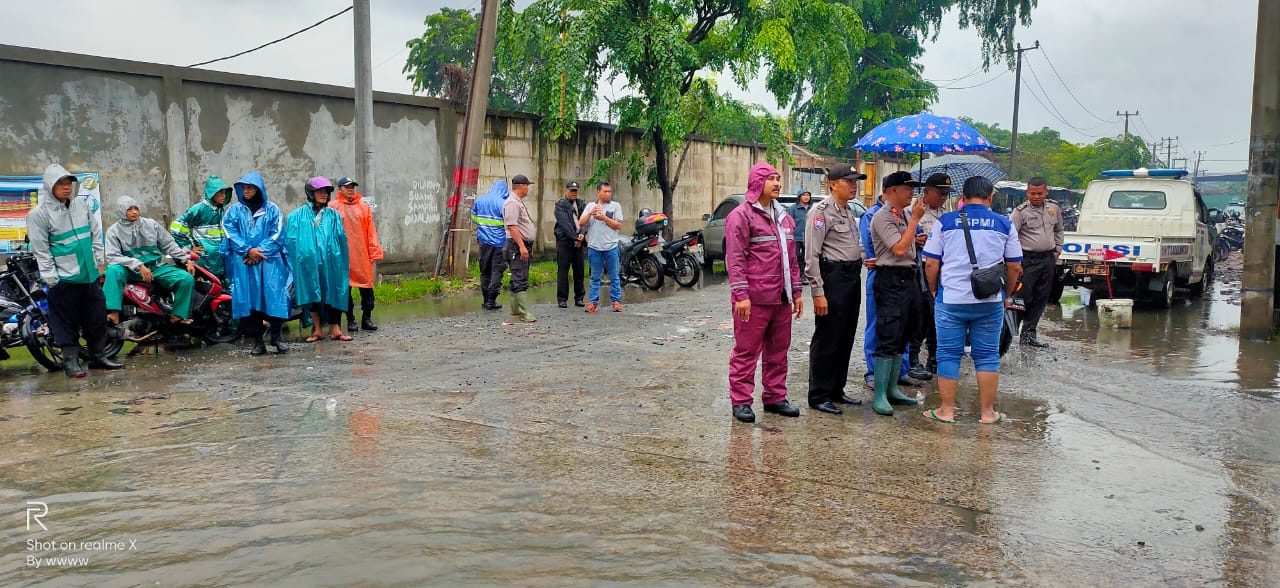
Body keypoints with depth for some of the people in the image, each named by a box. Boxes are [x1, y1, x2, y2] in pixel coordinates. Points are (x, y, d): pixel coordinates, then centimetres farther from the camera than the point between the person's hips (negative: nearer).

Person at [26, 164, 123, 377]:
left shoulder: (80, 205, 7)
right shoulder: (39, 213, -9)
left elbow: (96, 232, 14)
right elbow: (41, 250, -10)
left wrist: (100, 260, 10)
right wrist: (50, 278, -12)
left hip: (89, 274, 6)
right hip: (64, 278, -6)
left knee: (97, 317, 11)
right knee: (68, 320, 2)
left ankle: (98, 356, 22)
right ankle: (70, 361, 11)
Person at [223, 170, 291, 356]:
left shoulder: (271, 209, 9)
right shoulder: (234, 210, 11)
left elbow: (277, 234, 2)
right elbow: (231, 233, 3)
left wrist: (261, 251, -10)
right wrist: (248, 250, -10)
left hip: (269, 262, -1)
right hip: (244, 263, 1)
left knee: (273, 297, -10)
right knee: (249, 299, -2)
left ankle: (276, 336, 3)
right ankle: (258, 341, 2)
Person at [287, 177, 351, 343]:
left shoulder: (333, 215, 10)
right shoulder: (297, 216, 7)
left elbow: (341, 239, 7)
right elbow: (291, 241, 5)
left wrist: (344, 263, 0)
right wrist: (293, 263, -3)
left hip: (330, 262, 1)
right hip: (308, 262, -1)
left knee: (331, 294, 2)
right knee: (313, 295, 5)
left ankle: (334, 329, 9)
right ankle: (317, 329, 14)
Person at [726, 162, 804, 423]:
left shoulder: (784, 217, 17)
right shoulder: (741, 215, -7)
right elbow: (735, 259, -13)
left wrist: (797, 291, 17)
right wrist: (741, 294, -18)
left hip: (781, 298, 7)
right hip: (754, 299, -7)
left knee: (778, 351, 13)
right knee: (747, 352, -1)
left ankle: (775, 397, 23)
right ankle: (741, 401, 6)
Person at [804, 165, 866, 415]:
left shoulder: (849, 211, 16)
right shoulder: (822, 211, -11)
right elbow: (811, 256, -16)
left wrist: (865, 258, 12)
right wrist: (818, 292, -20)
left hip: (852, 277, 9)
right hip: (833, 276, -9)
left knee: (846, 338, 14)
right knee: (826, 340, -3)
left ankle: (836, 390, 25)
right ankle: (818, 396, 5)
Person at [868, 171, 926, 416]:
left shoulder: (906, 216, 16)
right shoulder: (883, 217, -11)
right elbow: (899, 249, -21)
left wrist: (918, 240, 8)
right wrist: (915, 220, -15)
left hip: (908, 277, 10)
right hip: (891, 279, -9)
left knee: (901, 338, 14)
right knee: (889, 339, -10)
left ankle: (892, 388, 23)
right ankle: (879, 396, -7)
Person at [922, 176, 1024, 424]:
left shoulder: (944, 222, 0)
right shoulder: (1005, 225, 4)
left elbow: (931, 264, 0)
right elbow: (1015, 267, 8)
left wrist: (934, 291, 15)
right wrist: (1006, 294, 22)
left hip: (950, 299, -1)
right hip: (990, 302, 1)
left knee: (948, 355, 8)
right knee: (987, 356, 11)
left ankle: (946, 410, 13)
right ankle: (987, 412, 17)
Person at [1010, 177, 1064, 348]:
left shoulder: (1054, 209, 9)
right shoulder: (1021, 211, -9)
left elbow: (1059, 230, 26)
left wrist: (1057, 249, 16)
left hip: (1048, 259, 6)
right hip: (1028, 259, -6)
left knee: (1041, 298, 8)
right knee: (1024, 297, -8)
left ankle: (1029, 332, 15)